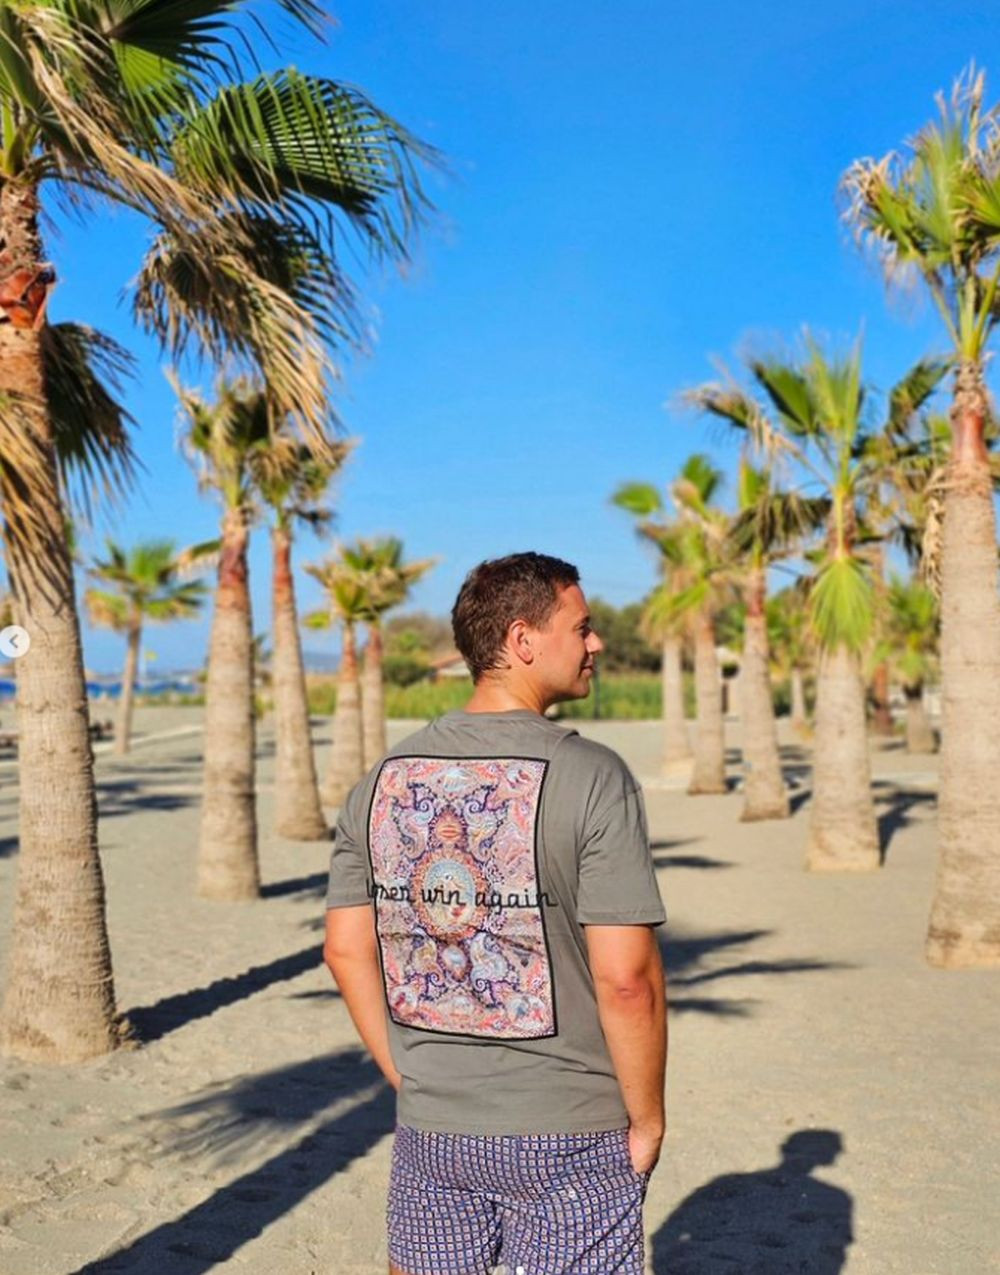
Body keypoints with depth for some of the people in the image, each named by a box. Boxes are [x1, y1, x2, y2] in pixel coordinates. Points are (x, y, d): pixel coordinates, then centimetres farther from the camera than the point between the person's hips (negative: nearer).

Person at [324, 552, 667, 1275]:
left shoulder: (384, 778, 1)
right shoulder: (592, 777, -16)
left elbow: (347, 953, 4)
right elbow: (626, 978, -18)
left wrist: (410, 1080, 13)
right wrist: (647, 1121, -5)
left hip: (428, 1131, 5)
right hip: (570, 1139, -4)